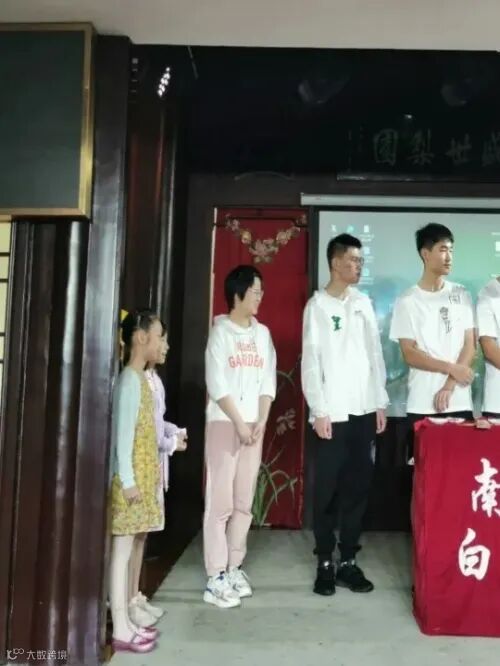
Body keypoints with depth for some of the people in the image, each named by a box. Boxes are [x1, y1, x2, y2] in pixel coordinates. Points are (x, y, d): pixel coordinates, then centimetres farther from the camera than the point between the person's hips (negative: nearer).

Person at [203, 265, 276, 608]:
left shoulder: (263, 333, 11)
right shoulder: (221, 331, -4)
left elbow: (269, 380, 8)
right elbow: (216, 383, -10)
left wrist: (261, 421, -3)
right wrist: (239, 422, -12)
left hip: (255, 426, 5)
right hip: (224, 423, -5)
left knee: (244, 502, 9)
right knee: (221, 501, -5)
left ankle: (234, 568, 20)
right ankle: (216, 578, 0)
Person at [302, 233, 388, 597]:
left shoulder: (363, 303, 12)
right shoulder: (318, 305, -1)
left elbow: (375, 353, 12)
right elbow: (311, 361, -5)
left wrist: (380, 403, 8)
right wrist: (319, 410, -11)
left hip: (364, 410, 4)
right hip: (333, 413, -4)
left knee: (358, 487, 7)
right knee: (328, 490, 2)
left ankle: (349, 561, 18)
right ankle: (325, 563, 13)